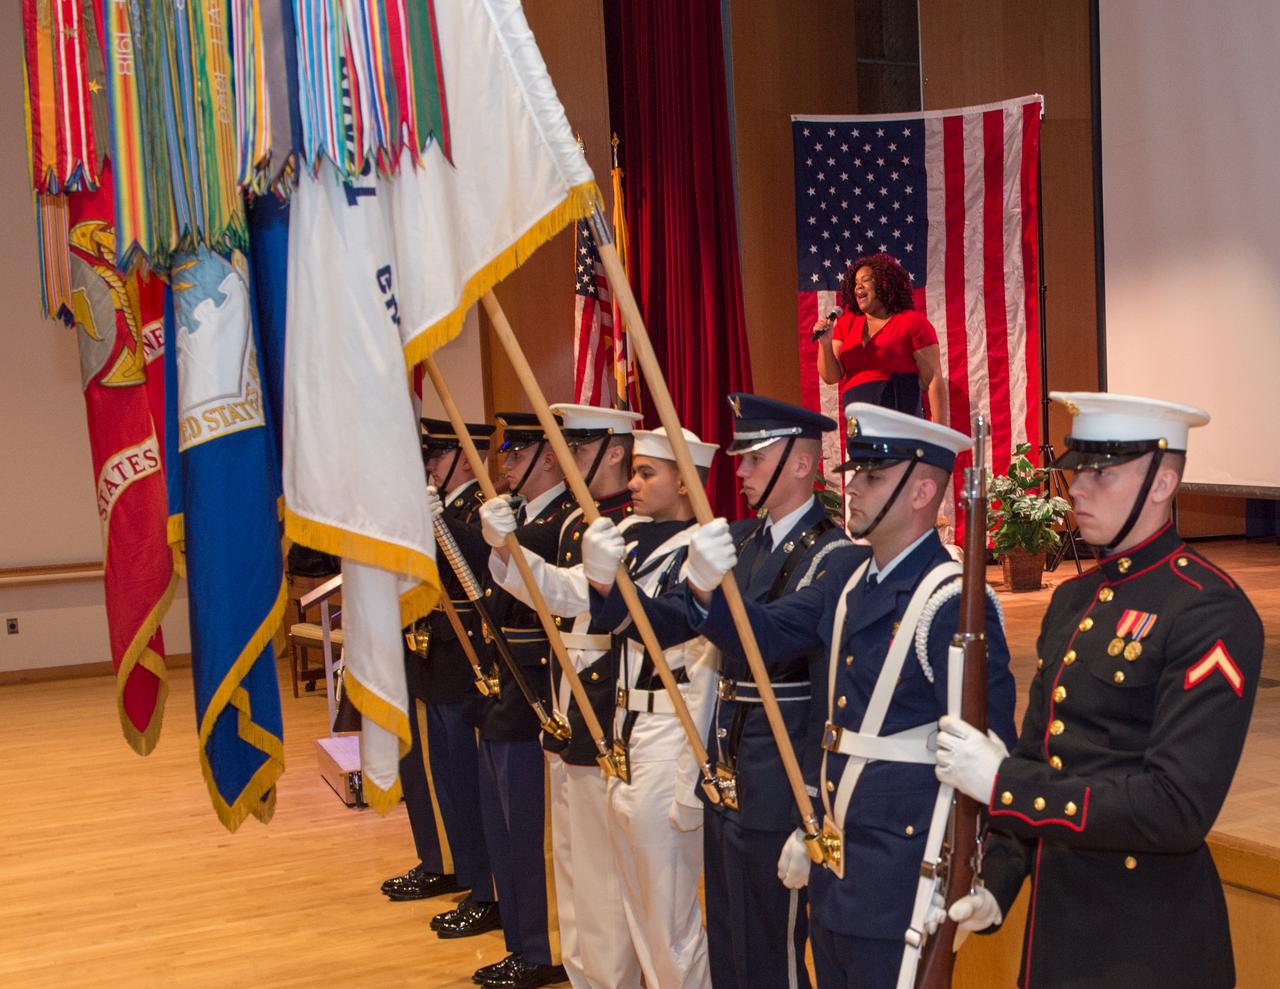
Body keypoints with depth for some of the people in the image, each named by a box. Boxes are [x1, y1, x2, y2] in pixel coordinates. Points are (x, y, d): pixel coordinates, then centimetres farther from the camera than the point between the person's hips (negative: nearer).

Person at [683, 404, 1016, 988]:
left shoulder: (952, 601, -18)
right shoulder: (847, 573, 7)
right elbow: (767, 635, 6)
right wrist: (708, 589, -14)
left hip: (901, 875, -8)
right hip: (833, 861, 8)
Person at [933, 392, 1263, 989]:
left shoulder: (1211, 613, -17)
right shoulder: (1073, 600, 9)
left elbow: (1179, 806, -25)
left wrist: (1002, 783, -22)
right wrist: (994, 884, 5)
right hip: (1057, 923, 8)